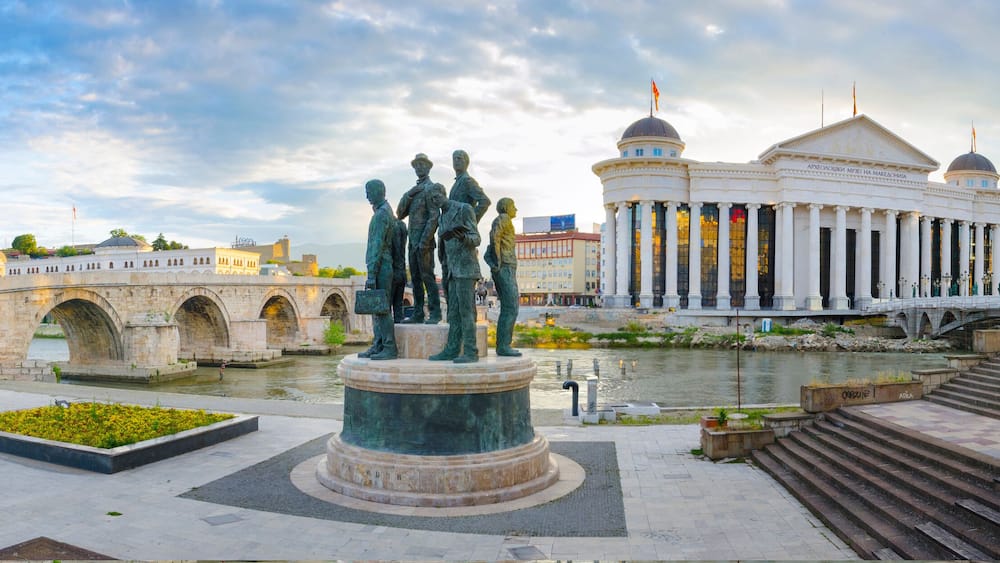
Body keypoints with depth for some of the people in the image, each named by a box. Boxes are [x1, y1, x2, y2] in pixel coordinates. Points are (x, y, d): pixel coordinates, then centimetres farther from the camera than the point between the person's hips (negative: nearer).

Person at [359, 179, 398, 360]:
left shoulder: (381, 214, -13)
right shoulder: (386, 211, 19)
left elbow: (377, 245, -19)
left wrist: (371, 274, -21)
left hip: (380, 268, -10)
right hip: (381, 268, 10)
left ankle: (390, 348, -6)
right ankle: (378, 346, 14)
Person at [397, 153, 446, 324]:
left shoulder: (431, 188, -6)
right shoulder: (414, 190, 20)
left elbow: (434, 216, -16)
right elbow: (400, 213, 13)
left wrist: (424, 240, -22)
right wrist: (408, 196, -5)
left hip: (424, 241, -8)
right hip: (413, 241, 8)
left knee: (427, 276, -9)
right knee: (415, 277, 8)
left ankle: (435, 313, -5)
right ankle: (418, 313, 12)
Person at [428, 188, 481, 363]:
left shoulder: (465, 208, -5)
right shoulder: (444, 218, 19)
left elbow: (476, 239, -10)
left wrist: (463, 237, -31)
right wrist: (448, 273, 18)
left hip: (466, 268, -8)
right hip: (454, 271, 8)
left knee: (466, 310, -11)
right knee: (454, 311, 5)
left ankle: (470, 352, -9)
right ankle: (452, 350, 6)